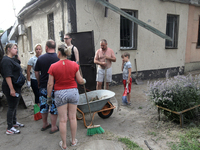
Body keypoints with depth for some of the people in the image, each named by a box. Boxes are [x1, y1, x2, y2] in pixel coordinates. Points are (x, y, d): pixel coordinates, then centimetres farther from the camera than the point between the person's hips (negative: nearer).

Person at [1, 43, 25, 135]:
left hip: (16, 87, 10)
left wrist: (16, 55, 13)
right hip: (11, 88, -10)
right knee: (12, 107, -2)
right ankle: (9, 129, 10)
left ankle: (14, 122, 36)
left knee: (15, 106, 20)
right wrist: (11, 89, -26)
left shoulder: (12, 59, 11)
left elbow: (19, 62, 32)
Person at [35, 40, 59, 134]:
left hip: (43, 86, 4)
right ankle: (53, 127, 16)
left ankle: (44, 124, 34)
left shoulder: (40, 58, -2)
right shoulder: (59, 58, -11)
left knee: (43, 105, 18)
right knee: (54, 107, 7)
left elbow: (36, 72, 5)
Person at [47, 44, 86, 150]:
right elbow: (80, 80, 0)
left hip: (60, 94, -2)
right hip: (73, 92, 2)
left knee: (62, 120, 8)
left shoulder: (53, 67, -8)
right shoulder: (74, 65, -4)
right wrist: (84, 81, 23)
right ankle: (73, 140, 28)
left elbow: (50, 84, -6)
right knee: (73, 117, 14)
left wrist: (49, 96, 7)